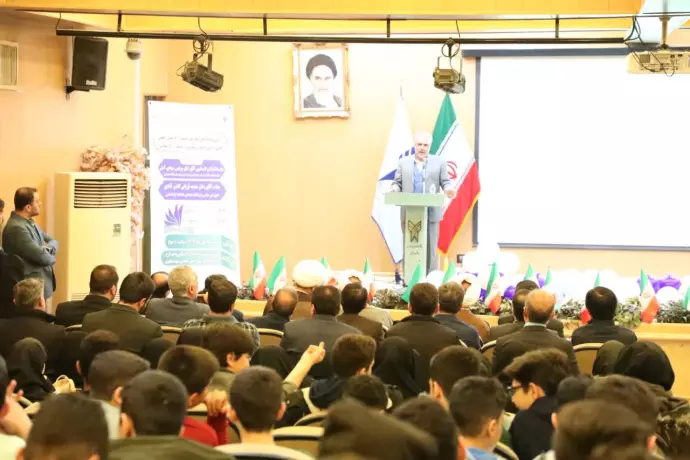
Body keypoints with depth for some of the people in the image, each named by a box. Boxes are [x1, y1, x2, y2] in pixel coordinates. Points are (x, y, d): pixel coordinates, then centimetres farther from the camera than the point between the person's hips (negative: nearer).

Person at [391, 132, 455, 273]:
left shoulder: (439, 162, 8)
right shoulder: (404, 162, 12)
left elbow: (445, 182, 5)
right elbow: (397, 183, 10)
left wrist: (448, 190, -18)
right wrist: (393, 190, -12)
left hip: (431, 213, -1)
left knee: (430, 248, 0)